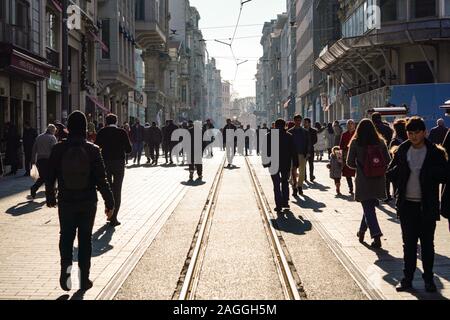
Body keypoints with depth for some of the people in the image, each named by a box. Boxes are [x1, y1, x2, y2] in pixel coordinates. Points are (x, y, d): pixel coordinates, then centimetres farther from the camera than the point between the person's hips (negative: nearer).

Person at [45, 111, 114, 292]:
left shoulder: (58, 149, -7)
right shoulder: (92, 150, -10)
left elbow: (50, 177, 0)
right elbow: (101, 180, -10)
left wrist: (50, 198, 15)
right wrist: (109, 202, -2)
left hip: (66, 202, 0)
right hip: (88, 202, 0)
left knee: (66, 236, 14)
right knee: (85, 238, 11)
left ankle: (66, 266, -11)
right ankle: (84, 279, 15)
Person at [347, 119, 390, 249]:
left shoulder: (355, 143, -8)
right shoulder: (380, 142, -1)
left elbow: (350, 163, -6)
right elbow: (388, 161, 0)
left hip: (363, 181, -3)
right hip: (379, 181, 3)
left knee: (368, 209, 1)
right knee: (369, 206, 20)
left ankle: (376, 236, -13)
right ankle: (362, 231, 34)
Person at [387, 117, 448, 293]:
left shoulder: (436, 153, -4)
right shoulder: (402, 151, 4)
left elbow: (444, 176, -7)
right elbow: (390, 173, 6)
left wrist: (429, 173, -22)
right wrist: (400, 170, -14)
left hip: (427, 206, -2)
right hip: (407, 205, 2)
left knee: (427, 244, 8)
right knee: (408, 243, 10)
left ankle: (428, 278, 18)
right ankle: (408, 278, 18)